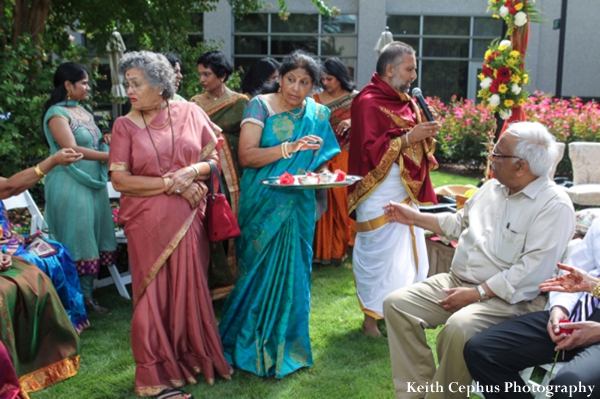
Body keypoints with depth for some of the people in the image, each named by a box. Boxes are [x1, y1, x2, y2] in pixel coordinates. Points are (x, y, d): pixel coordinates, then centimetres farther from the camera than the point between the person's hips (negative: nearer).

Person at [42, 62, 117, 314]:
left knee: (92, 242, 8)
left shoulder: (83, 111, 15)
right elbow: (72, 149, -21)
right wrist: (110, 156, -23)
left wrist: (105, 141, 3)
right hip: (71, 186, -8)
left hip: (94, 183, 8)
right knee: (75, 243, -4)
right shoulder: (57, 113, -11)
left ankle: (88, 296, 16)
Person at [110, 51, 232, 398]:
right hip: (148, 222, -1)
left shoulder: (190, 113, 3)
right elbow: (120, 180, -8)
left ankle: (192, 358, 25)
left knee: (190, 288, 6)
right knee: (155, 291, 3)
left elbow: (215, 157, 6)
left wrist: (192, 171, -14)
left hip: (188, 218, 1)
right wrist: (171, 184, -14)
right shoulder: (125, 125, 0)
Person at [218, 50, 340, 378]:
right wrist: (290, 148, -25)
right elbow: (246, 156, -16)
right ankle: (252, 344, 18)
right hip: (262, 204, -3)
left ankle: (284, 345, 22)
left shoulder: (317, 115, 7)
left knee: (292, 272, 7)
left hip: (298, 207, 4)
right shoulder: (260, 106, -6)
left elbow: (321, 160, 12)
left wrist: (322, 174, -11)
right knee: (261, 271, 2)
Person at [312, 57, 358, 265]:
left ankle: (340, 248, 12)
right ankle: (322, 248, 9)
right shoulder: (317, 99, 6)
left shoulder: (356, 98, 2)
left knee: (343, 202, 0)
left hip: (347, 159, -1)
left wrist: (351, 123, -18)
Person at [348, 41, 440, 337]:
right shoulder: (367, 103, -13)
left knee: (407, 252, 13)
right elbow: (370, 150, -19)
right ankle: (371, 318, 11)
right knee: (379, 254, -1)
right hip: (380, 193, -9)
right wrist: (408, 138, -20)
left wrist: (426, 133, 1)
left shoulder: (405, 101, 14)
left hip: (407, 191, 9)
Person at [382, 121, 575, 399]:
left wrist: (478, 293, -21)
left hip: (507, 297, -8)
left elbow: (534, 270, -21)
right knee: (397, 304, -8)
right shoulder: (493, 187, 12)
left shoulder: (555, 206, -13)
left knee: (458, 329, -35)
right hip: (456, 281, 8)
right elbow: (459, 223, 28)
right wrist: (414, 217, 24)